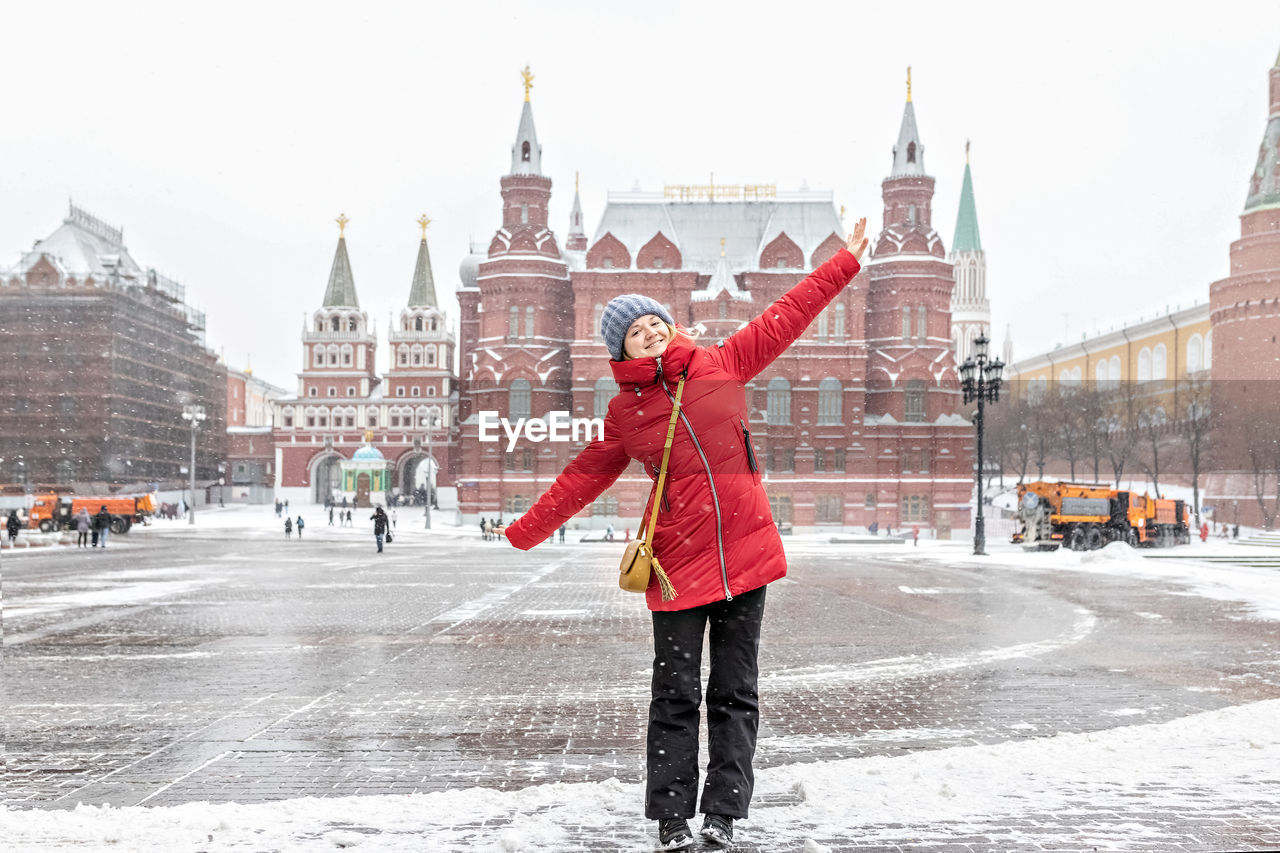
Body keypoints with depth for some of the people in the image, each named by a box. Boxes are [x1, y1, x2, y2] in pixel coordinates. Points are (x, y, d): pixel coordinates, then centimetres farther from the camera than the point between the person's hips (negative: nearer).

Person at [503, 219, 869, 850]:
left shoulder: (721, 365, 6)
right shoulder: (624, 412, 4)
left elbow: (785, 318, 13)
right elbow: (584, 477, 14)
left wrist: (845, 262, 17)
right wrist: (523, 532, 15)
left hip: (744, 552, 2)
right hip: (677, 561, -1)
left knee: (735, 692, 6)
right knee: (676, 696, 1)